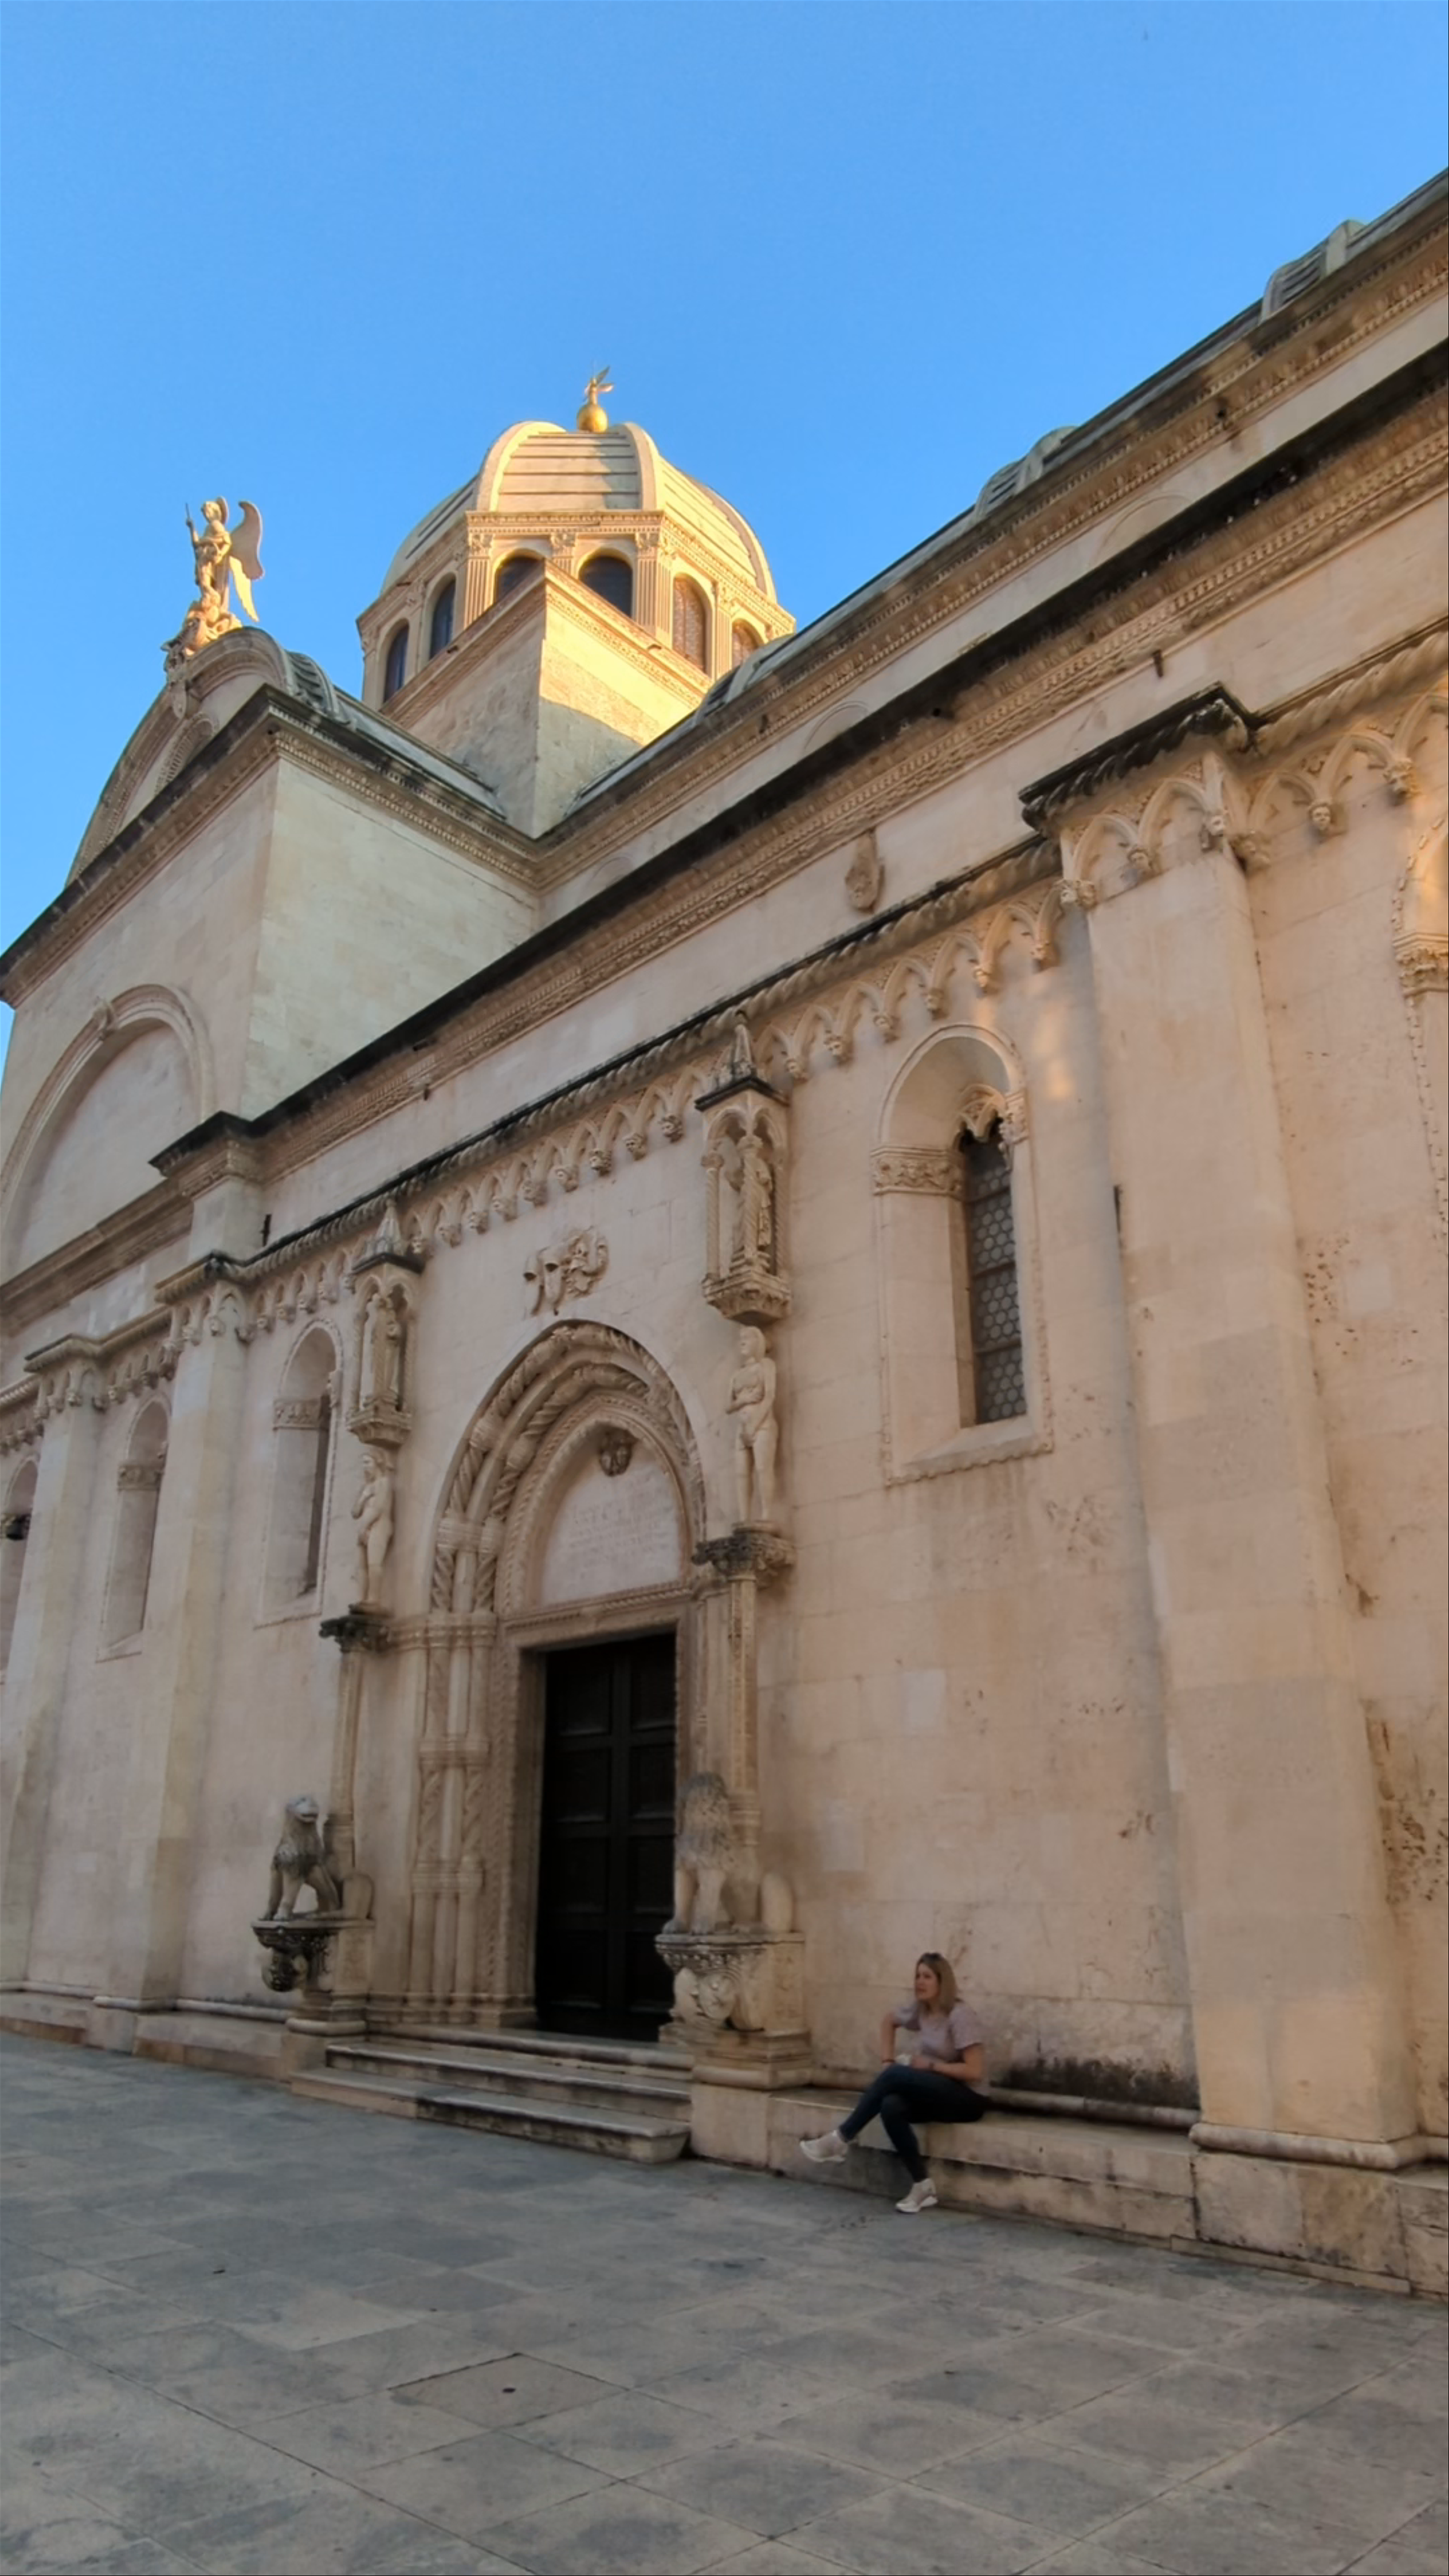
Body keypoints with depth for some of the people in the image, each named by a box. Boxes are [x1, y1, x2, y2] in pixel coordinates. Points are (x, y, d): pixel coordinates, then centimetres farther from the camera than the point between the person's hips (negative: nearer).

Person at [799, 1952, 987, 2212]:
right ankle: (922, 2185, -16)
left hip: (966, 2098, -6)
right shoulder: (919, 2009, 3)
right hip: (935, 2094, 6)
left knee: (894, 2075, -27)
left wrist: (931, 2065, -17)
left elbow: (975, 2072, -21)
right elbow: (889, 2022, 22)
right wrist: (887, 2061, 7)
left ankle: (841, 2140, -18)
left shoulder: (960, 2016, -18)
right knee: (891, 2107, -26)